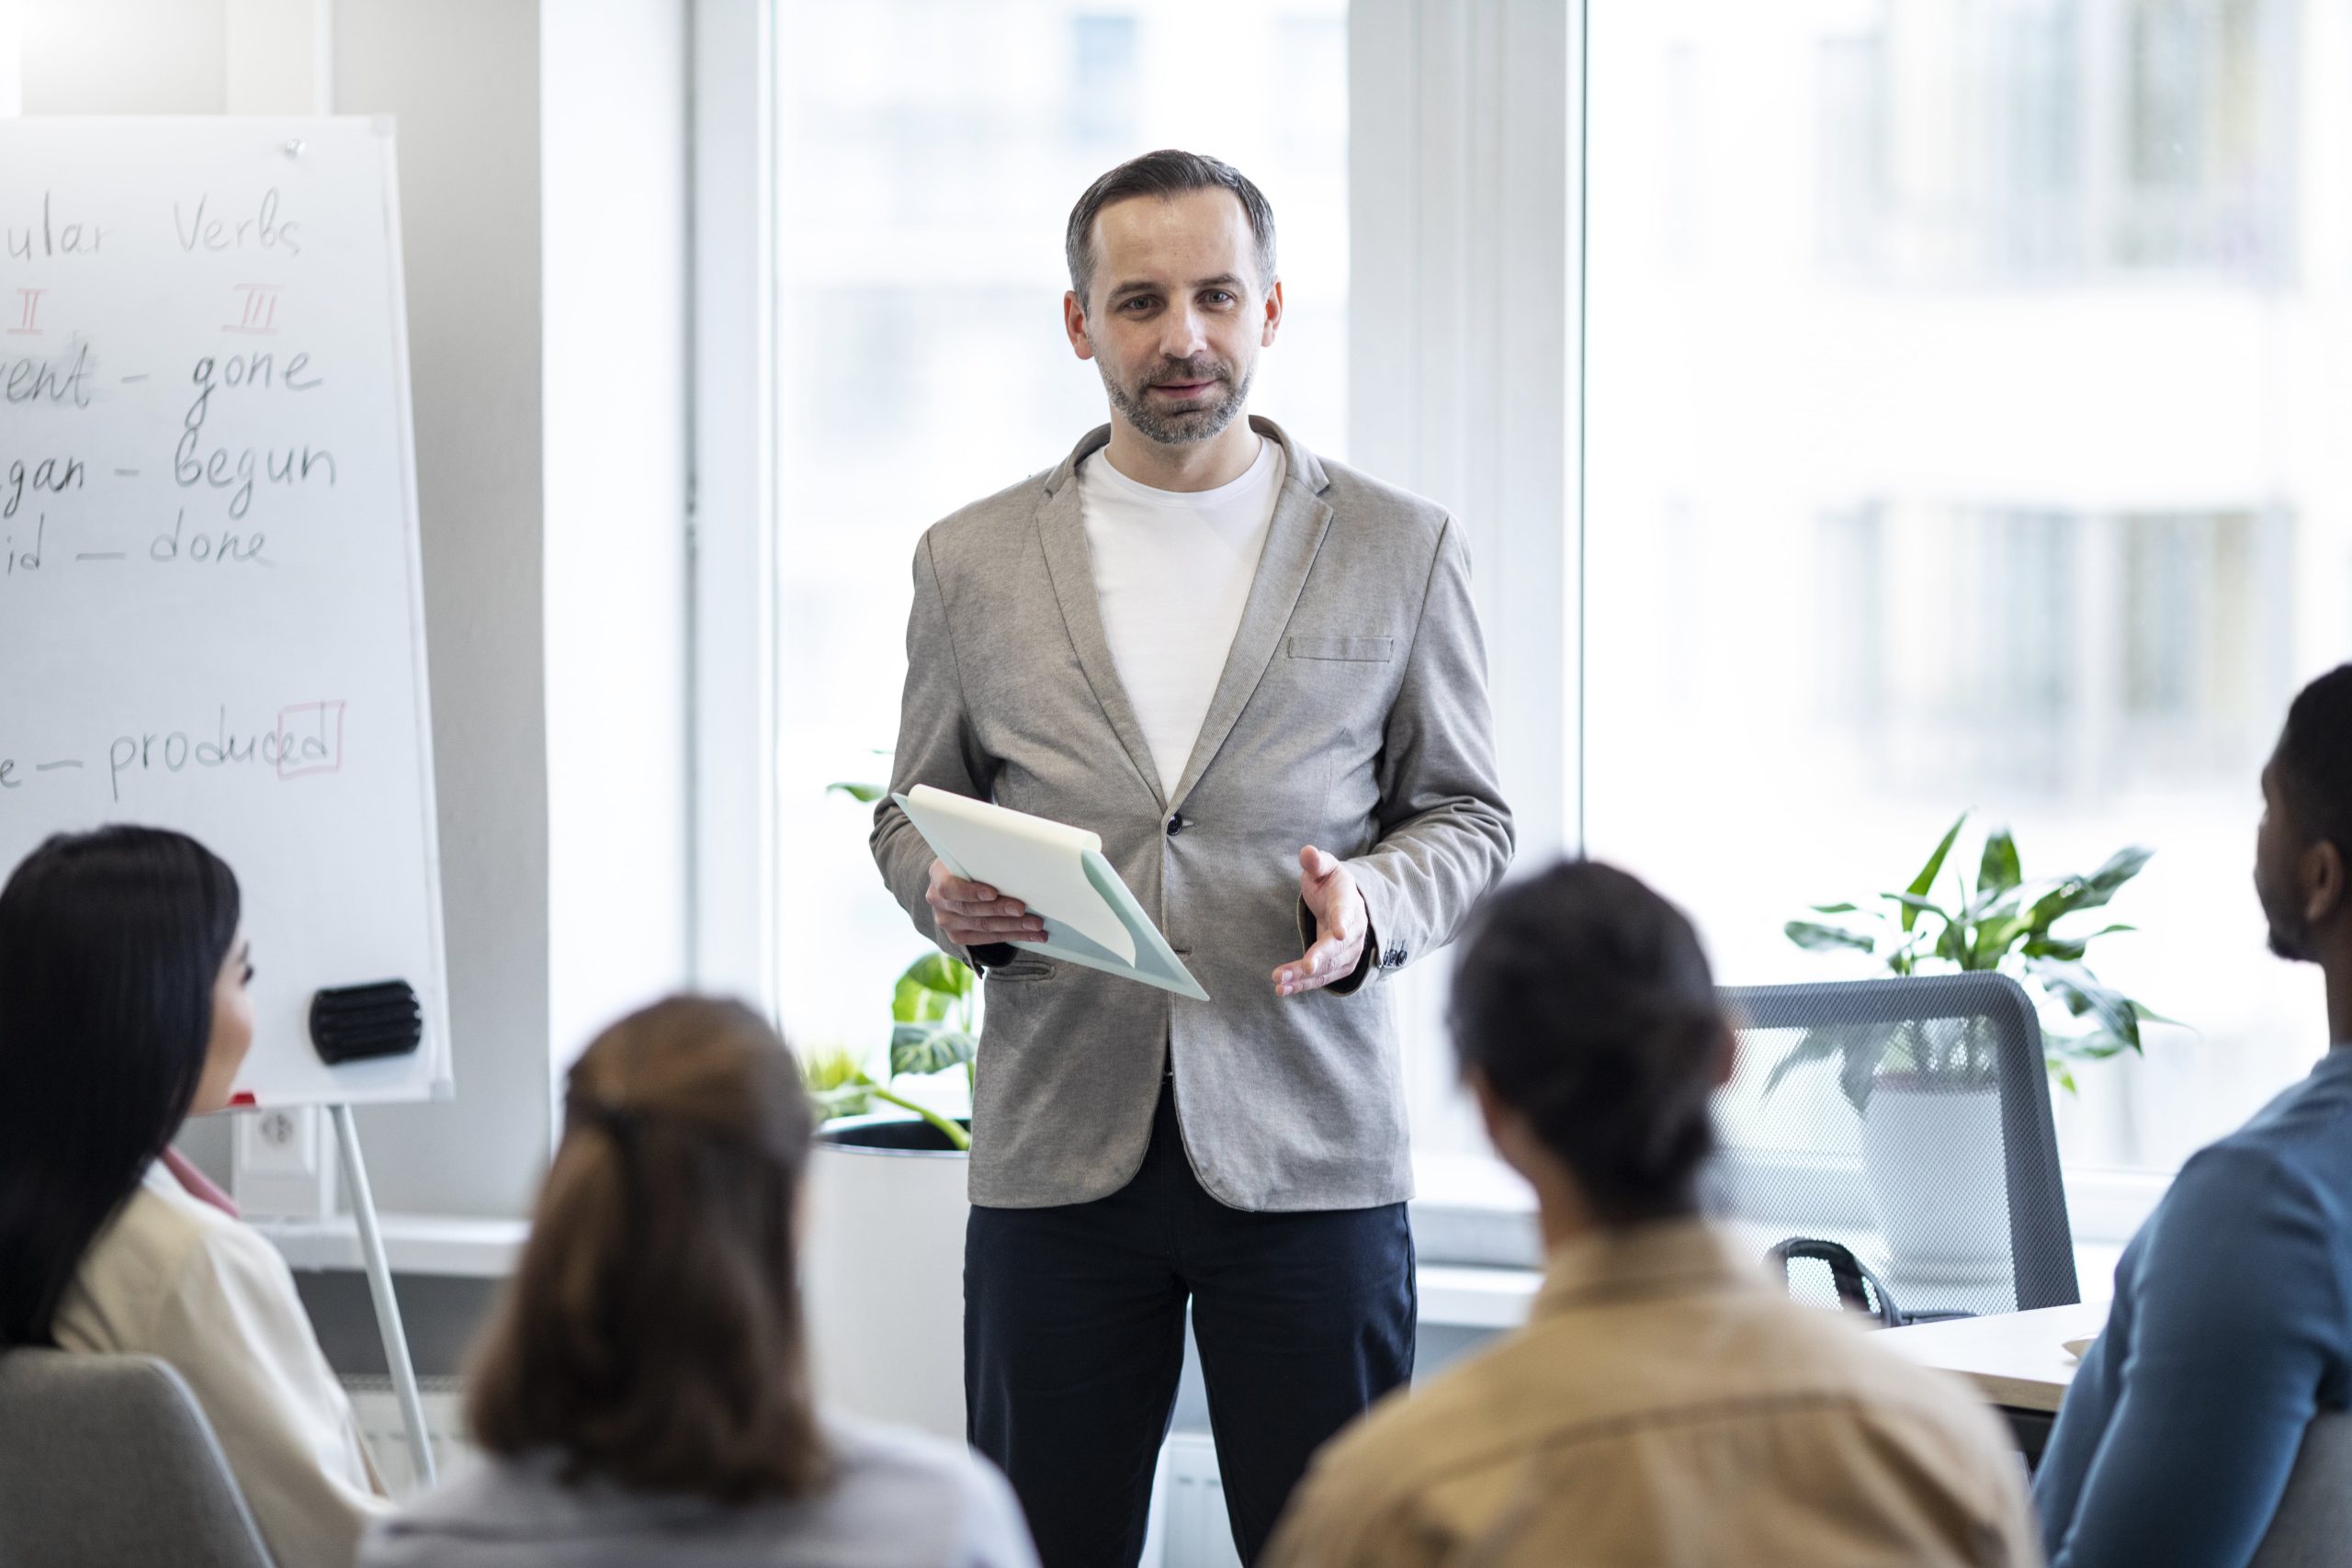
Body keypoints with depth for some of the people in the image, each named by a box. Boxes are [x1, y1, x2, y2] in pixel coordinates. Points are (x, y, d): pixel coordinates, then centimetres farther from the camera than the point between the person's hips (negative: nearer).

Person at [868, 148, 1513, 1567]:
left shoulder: (1401, 551, 5)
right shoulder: (973, 562, 8)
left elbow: (1467, 814, 10)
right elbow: (914, 813, 16)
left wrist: (1373, 906, -11)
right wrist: (945, 897, -8)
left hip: (1306, 1154, -1)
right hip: (1058, 1151, 1)